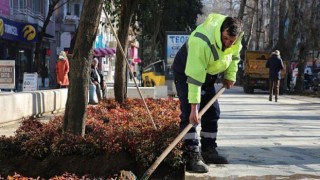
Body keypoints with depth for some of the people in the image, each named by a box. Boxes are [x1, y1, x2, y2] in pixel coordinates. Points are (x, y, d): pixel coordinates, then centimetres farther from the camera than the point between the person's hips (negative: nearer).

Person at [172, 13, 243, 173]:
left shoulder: (235, 37, -18)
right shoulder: (201, 41, -40)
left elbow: (234, 54, 7)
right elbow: (194, 77, -40)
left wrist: (230, 75, -4)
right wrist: (194, 107, -40)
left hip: (208, 74, 7)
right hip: (186, 73, -7)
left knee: (212, 112, 7)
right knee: (189, 114, -19)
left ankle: (208, 151, 17)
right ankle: (192, 156, -19)